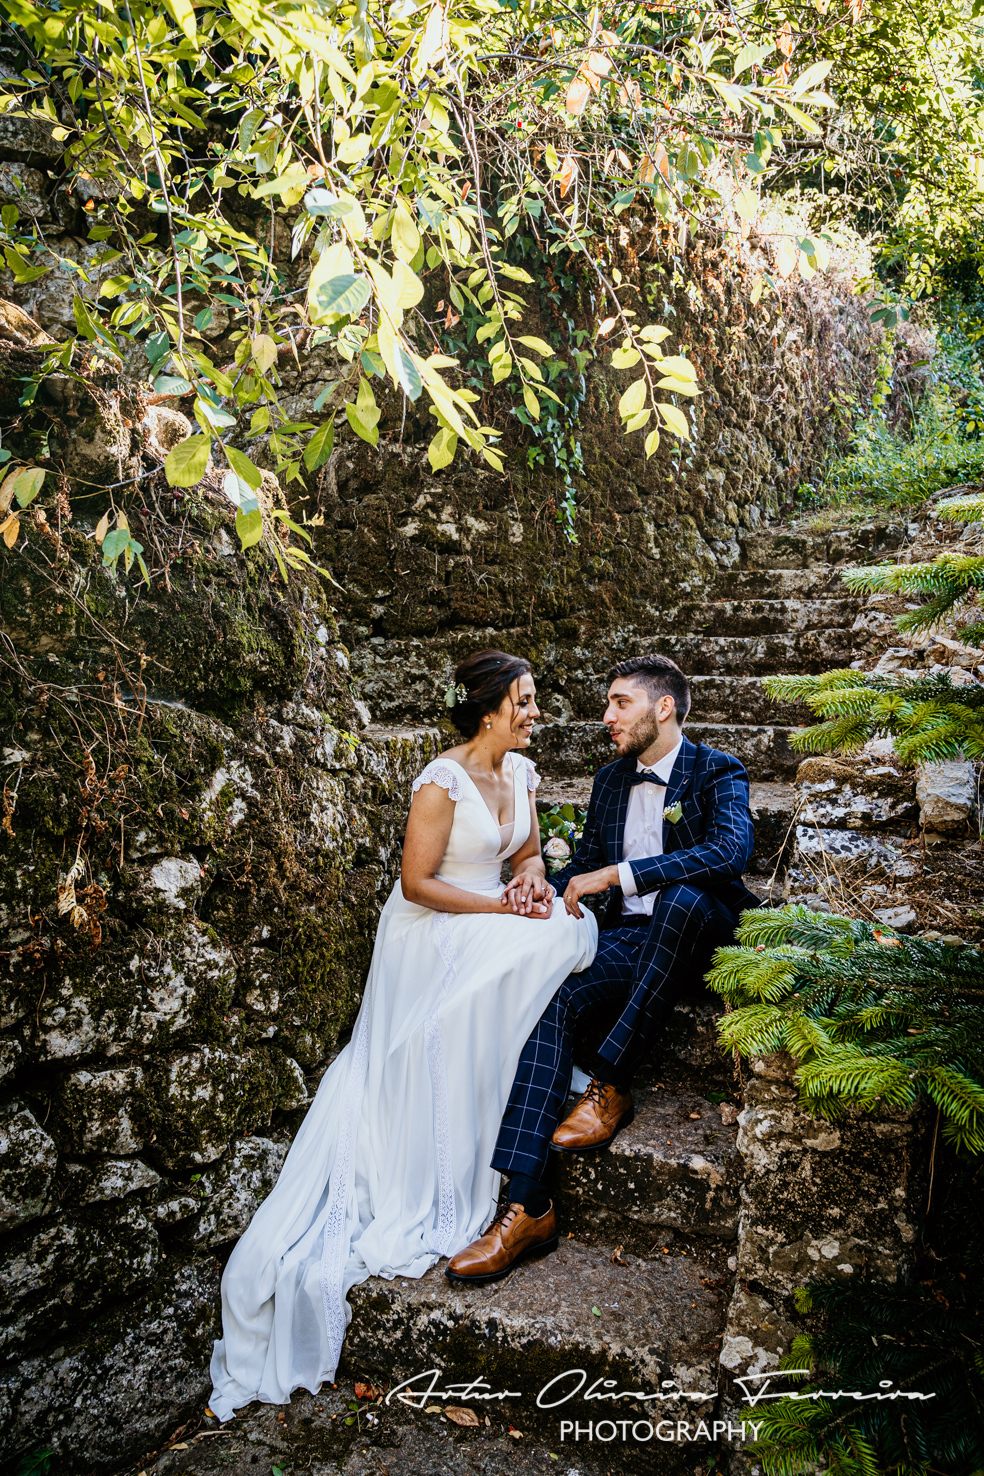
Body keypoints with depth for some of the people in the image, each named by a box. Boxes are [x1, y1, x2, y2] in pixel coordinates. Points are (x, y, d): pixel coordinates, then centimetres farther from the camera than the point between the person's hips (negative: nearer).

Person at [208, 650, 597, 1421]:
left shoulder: (521, 771, 5)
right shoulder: (442, 783, -19)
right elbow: (417, 882, -18)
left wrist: (531, 876, -7)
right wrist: (502, 907, -18)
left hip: (497, 922, 7)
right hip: (434, 936, -7)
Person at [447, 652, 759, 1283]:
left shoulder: (718, 772, -3)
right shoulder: (611, 779, 16)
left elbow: (731, 850, -23)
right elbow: (585, 862, 22)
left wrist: (618, 874, -25)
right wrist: (550, 890, -3)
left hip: (695, 932, -4)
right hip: (626, 938, 5)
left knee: (679, 899, -39)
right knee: (551, 999, -25)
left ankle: (612, 1085, -28)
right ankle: (527, 1202, -28)